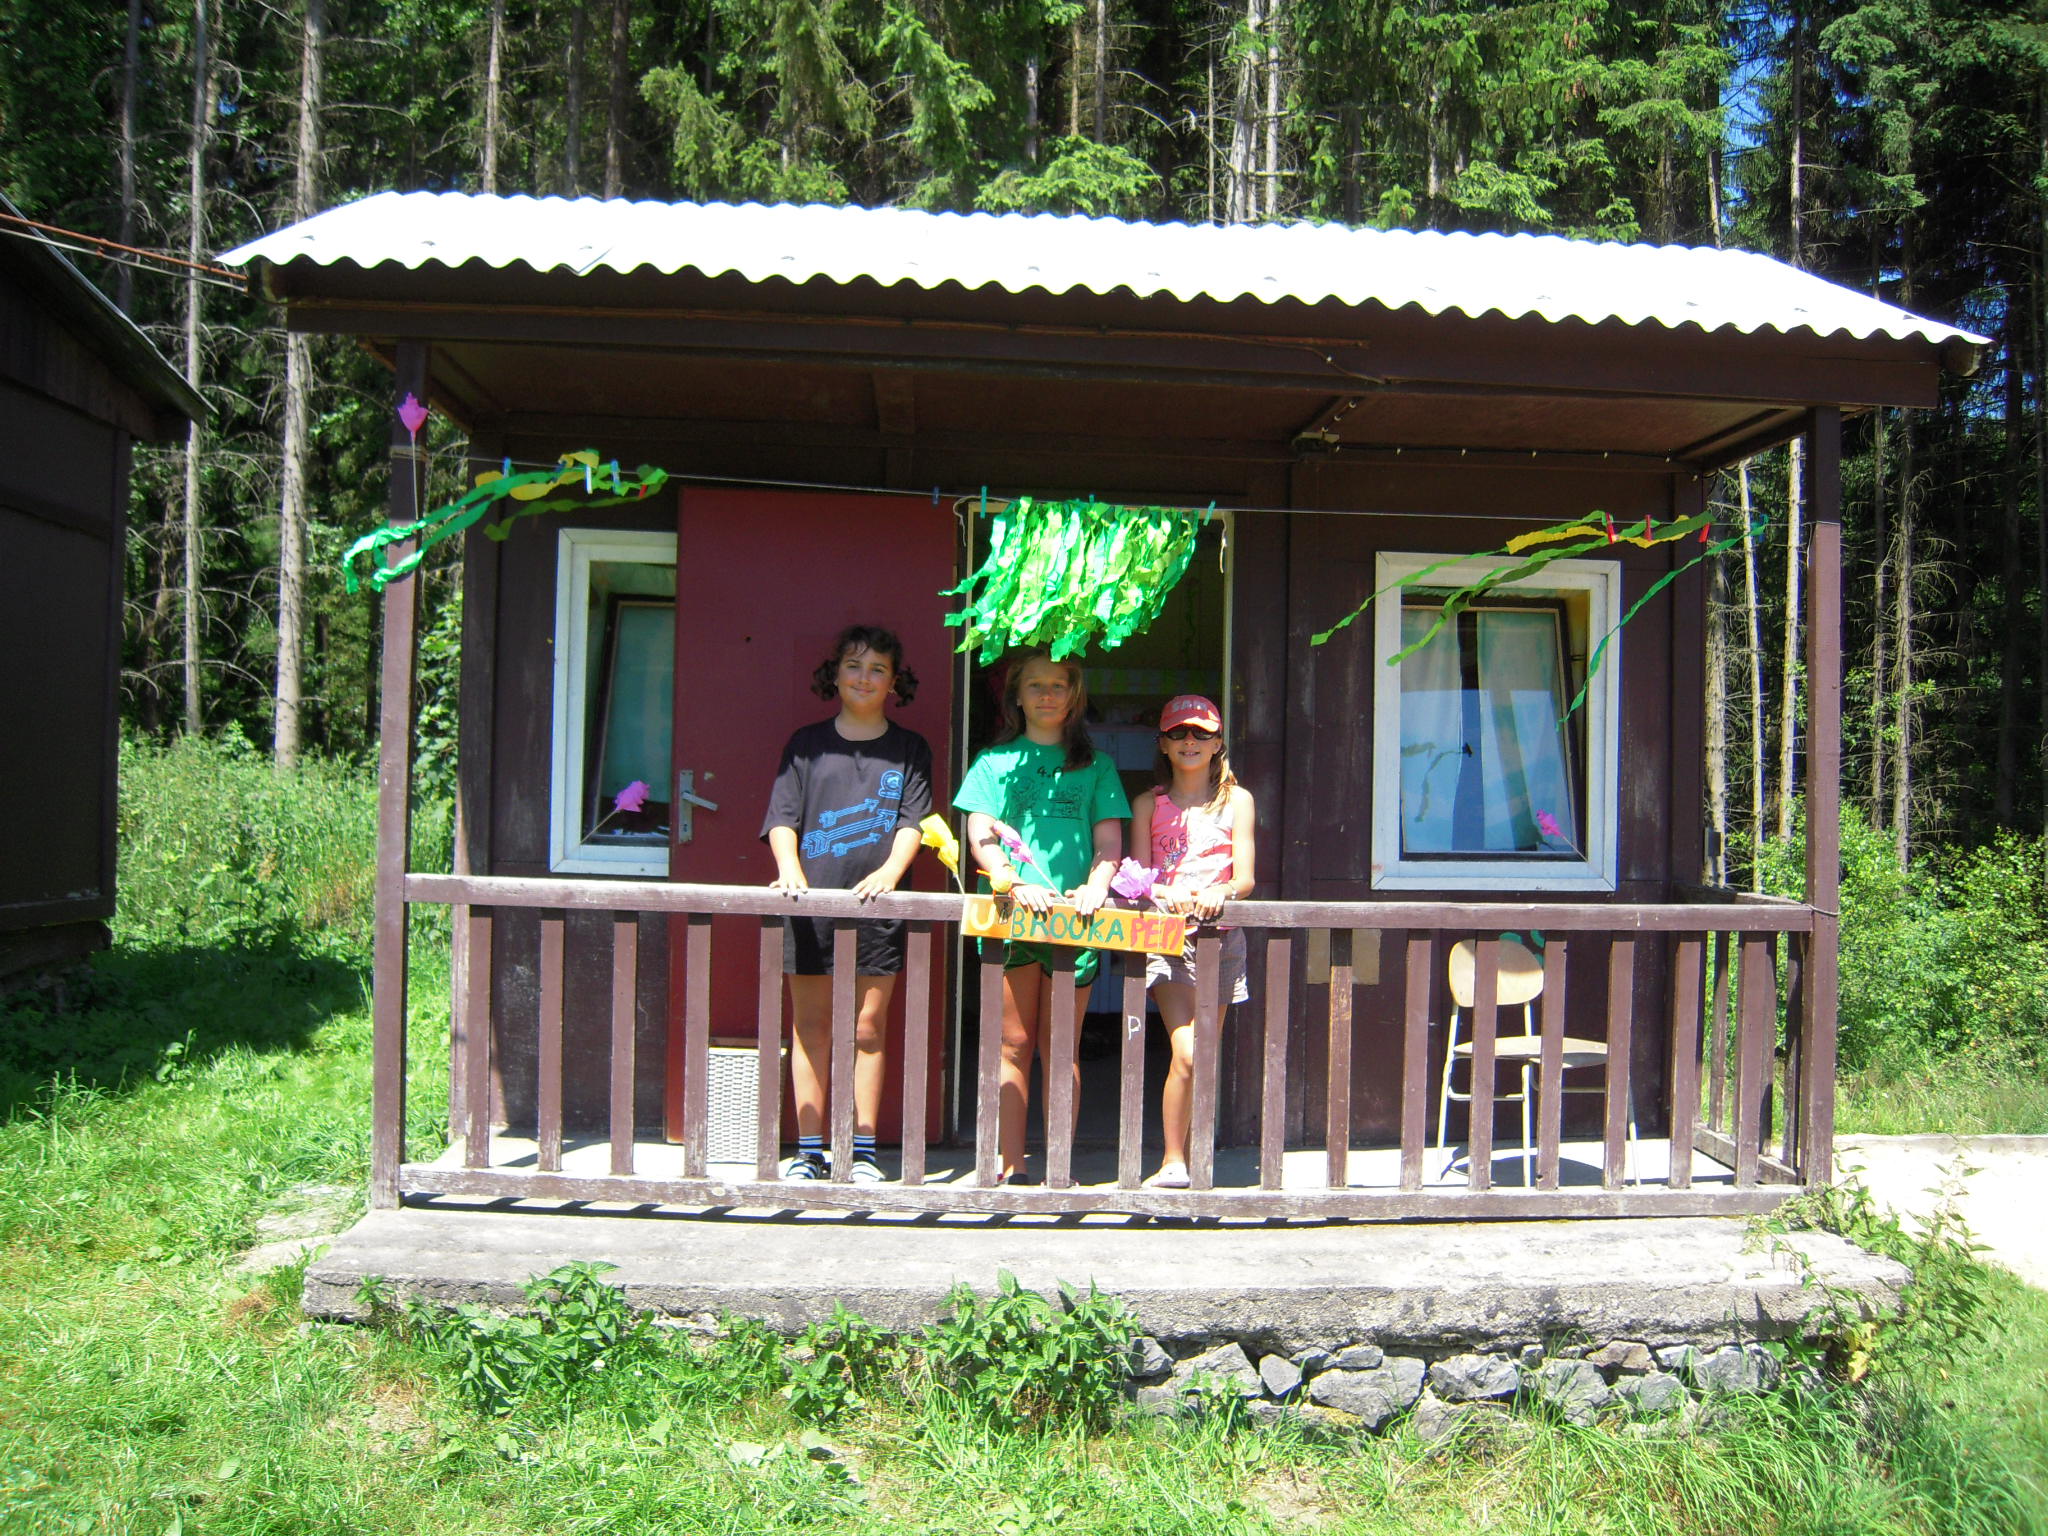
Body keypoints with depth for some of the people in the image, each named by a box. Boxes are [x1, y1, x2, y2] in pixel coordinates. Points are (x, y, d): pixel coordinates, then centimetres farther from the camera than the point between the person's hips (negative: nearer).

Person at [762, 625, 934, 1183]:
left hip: (876, 906, 0)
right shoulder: (806, 744, 11)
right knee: (810, 1028, 5)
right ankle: (809, 1152, 13)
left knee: (867, 1030, 3)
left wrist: (890, 871, -16)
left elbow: (912, 822, 2)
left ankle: (864, 1151, 12)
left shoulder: (910, 749, 11)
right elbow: (782, 818, 5)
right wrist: (789, 868, -14)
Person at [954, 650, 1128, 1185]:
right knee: (1013, 1045, 1)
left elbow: (1109, 840, 9)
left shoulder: (1095, 765, 16)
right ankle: (1012, 1167, 6)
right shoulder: (995, 761, 11)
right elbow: (979, 836, 1)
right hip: (1010, 916, -1)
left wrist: (1096, 885, -11)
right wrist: (1016, 883, -16)